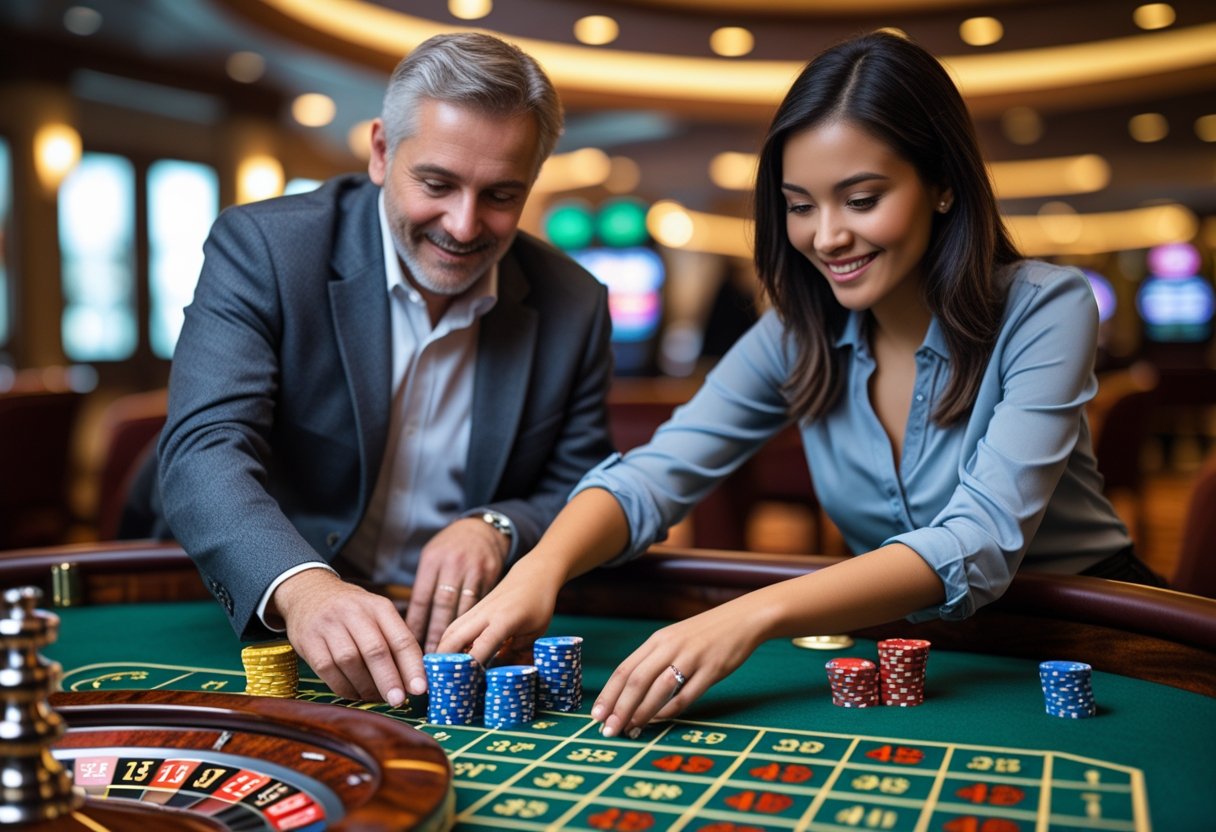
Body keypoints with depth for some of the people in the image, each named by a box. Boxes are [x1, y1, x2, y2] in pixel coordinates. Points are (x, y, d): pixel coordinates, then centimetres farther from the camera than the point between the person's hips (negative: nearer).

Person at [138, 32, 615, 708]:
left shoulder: (574, 306, -1)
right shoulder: (262, 248, -10)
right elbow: (204, 452, -22)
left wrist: (498, 530, -18)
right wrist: (301, 587, -41)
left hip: (460, 644, 4)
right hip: (261, 626, -3)